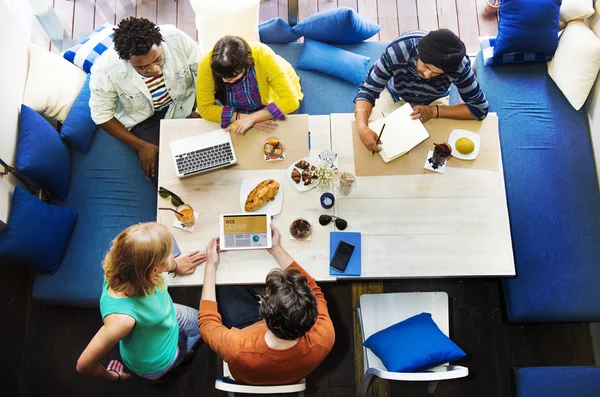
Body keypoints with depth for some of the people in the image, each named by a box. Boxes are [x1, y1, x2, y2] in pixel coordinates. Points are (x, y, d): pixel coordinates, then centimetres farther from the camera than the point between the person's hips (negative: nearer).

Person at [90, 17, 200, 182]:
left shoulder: (175, 38, -27)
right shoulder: (105, 70, -29)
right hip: (144, 118, -2)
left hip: (184, 102, 2)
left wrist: (196, 111, -14)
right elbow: (102, 116, -13)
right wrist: (140, 146, -16)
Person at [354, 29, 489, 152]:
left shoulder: (459, 66, -37)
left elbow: (480, 107, -26)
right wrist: (362, 127, -52)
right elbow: (367, 90, -34)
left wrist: (434, 111, -35)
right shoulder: (397, 51, -41)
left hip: (432, 101, 0)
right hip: (395, 94, 0)